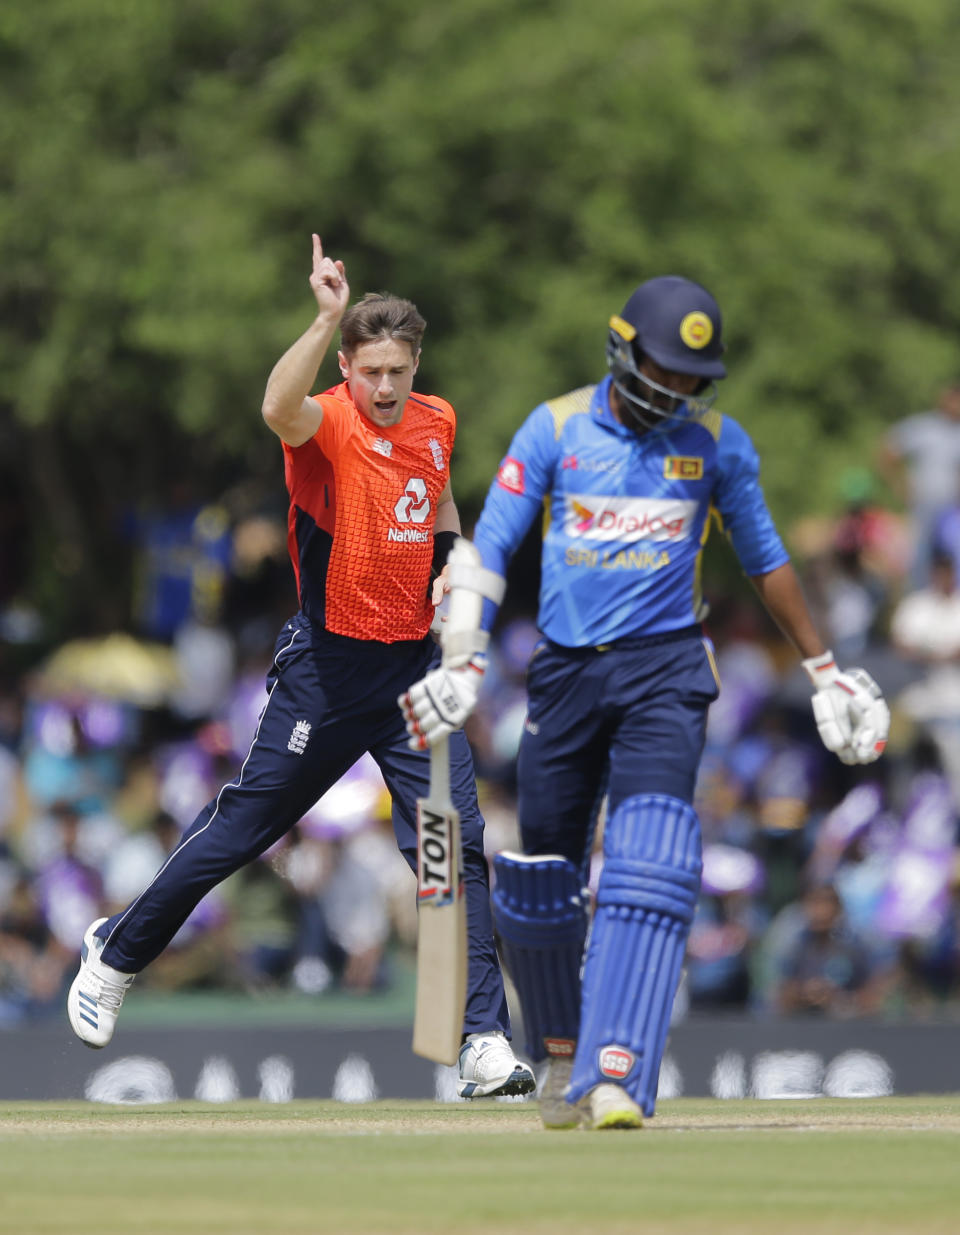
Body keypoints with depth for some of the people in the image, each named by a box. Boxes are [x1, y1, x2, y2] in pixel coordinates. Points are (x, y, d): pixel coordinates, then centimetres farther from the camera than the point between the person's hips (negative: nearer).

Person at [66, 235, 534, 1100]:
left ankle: (485, 1045, -2)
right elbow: (279, 410, -40)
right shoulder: (328, 425, -14)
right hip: (328, 664, -5)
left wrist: (451, 565, 6)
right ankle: (118, 951, 28)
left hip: (414, 665, 5)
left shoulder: (437, 422, 5)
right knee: (241, 828, 5)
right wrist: (326, 320, -50)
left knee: (457, 843, -4)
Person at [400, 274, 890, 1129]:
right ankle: (562, 1054, 30)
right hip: (565, 673, 1)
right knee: (539, 876, 6)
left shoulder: (716, 443, 5)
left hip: (664, 672, -1)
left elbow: (765, 560, 17)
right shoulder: (555, 430, 2)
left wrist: (824, 669, 20)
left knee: (650, 866, -19)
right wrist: (462, 665, -11)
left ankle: (616, 1077, -27)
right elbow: (489, 547, 0)